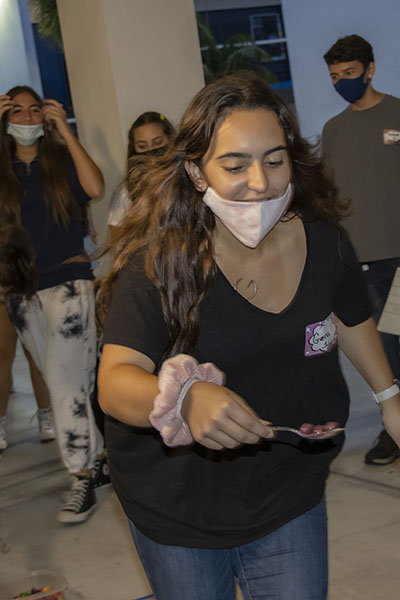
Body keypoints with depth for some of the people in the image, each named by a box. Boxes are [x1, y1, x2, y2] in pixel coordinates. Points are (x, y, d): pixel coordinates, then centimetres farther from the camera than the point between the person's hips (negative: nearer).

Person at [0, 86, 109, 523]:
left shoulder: (62, 160, 2)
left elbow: (95, 188, -18)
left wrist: (65, 131, -11)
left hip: (67, 283, -4)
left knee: (65, 382, -8)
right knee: (62, 383, 10)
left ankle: (83, 479, -1)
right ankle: (98, 454, 24)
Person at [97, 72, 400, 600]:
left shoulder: (324, 244, -11)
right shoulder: (157, 263, -23)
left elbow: (349, 317, 11)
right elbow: (114, 382, -31)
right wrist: (187, 398, -51)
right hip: (176, 512, -2)